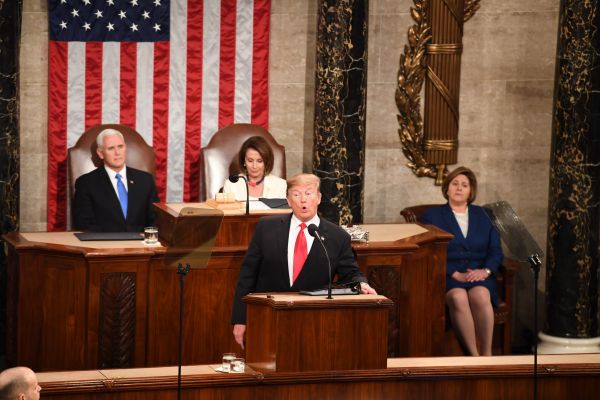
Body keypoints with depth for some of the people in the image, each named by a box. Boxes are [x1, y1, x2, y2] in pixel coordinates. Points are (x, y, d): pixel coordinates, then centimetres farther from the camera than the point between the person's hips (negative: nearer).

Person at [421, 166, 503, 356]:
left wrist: (486, 270, -9)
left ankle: (487, 355, -33)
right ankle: (474, 357, -36)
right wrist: (455, 274, -15)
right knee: (458, 297, -36)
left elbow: (495, 250, 13)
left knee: (480, 296, -34)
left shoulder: (481, 215, 21)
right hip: (447, 276, -2)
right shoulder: (432, 216, 13)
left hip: (479, 275, 2)